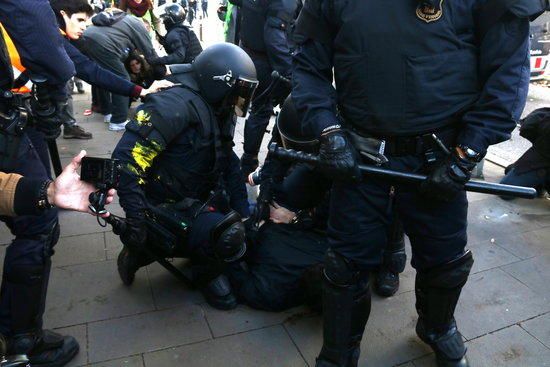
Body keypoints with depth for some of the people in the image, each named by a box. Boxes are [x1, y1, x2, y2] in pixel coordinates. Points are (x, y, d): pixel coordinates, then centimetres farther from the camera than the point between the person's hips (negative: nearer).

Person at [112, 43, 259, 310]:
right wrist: (136, 218, -29)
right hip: (165, 208, -9)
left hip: (199, 199, 9)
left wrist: (244, 214, 3)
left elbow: (229, 165, 9)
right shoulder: (176, 104, -24)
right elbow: (126, 158, -29)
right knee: (227, 236, -27)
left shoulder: (218, 113, 6)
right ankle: (206, 273, 1)